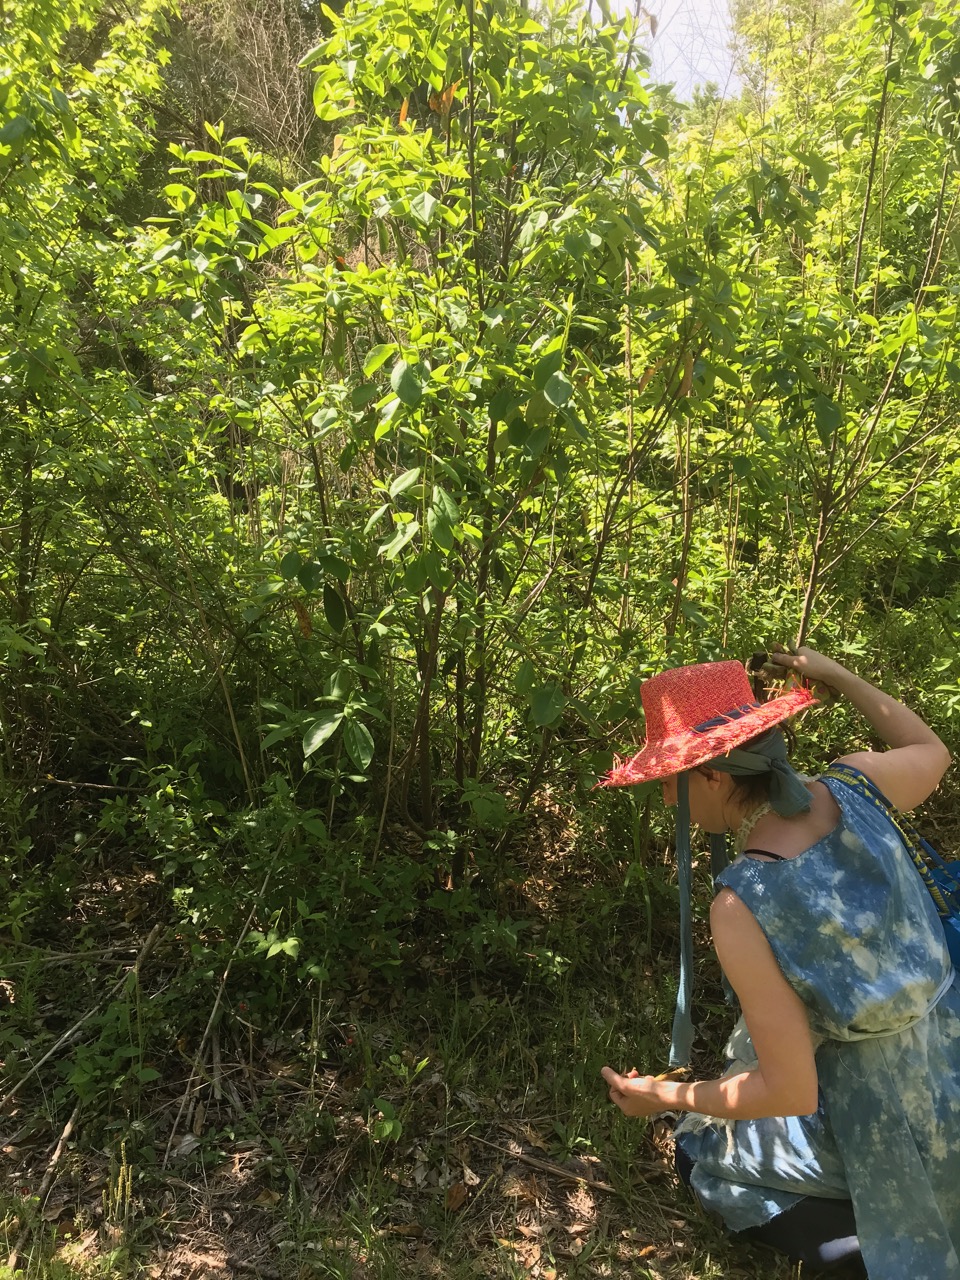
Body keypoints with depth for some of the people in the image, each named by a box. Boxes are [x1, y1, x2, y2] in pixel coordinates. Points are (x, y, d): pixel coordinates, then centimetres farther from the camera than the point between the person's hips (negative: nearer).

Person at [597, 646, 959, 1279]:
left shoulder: (741, 906, -30)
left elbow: (792, 1091, -21)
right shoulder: (855, 785, -17)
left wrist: (665, 1097, -7)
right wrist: (839, 676, 13)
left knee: (702, 1152, 20)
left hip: (882, 1128, -5)